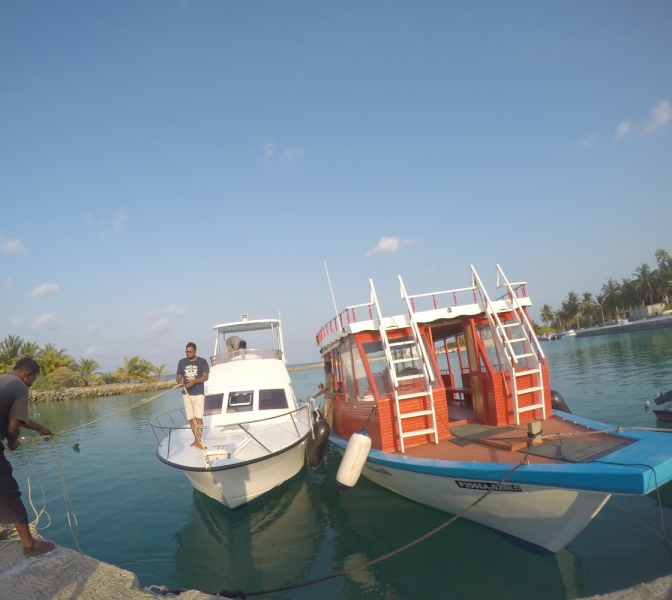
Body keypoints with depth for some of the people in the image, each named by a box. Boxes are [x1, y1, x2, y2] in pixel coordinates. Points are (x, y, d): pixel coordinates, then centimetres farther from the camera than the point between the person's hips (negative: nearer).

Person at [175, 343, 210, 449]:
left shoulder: (202, 361, -3)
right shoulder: (182, 362, 7)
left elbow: (206, 377, -8)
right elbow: (178, 376, 8)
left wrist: (194, 381, -24)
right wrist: (179, 382, -16)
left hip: (198, 394, -4)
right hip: (186, 394, 4)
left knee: (198, 418, -8)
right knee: (191, 418, 8)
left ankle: (199, 441, -5)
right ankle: (196, 439, 18)